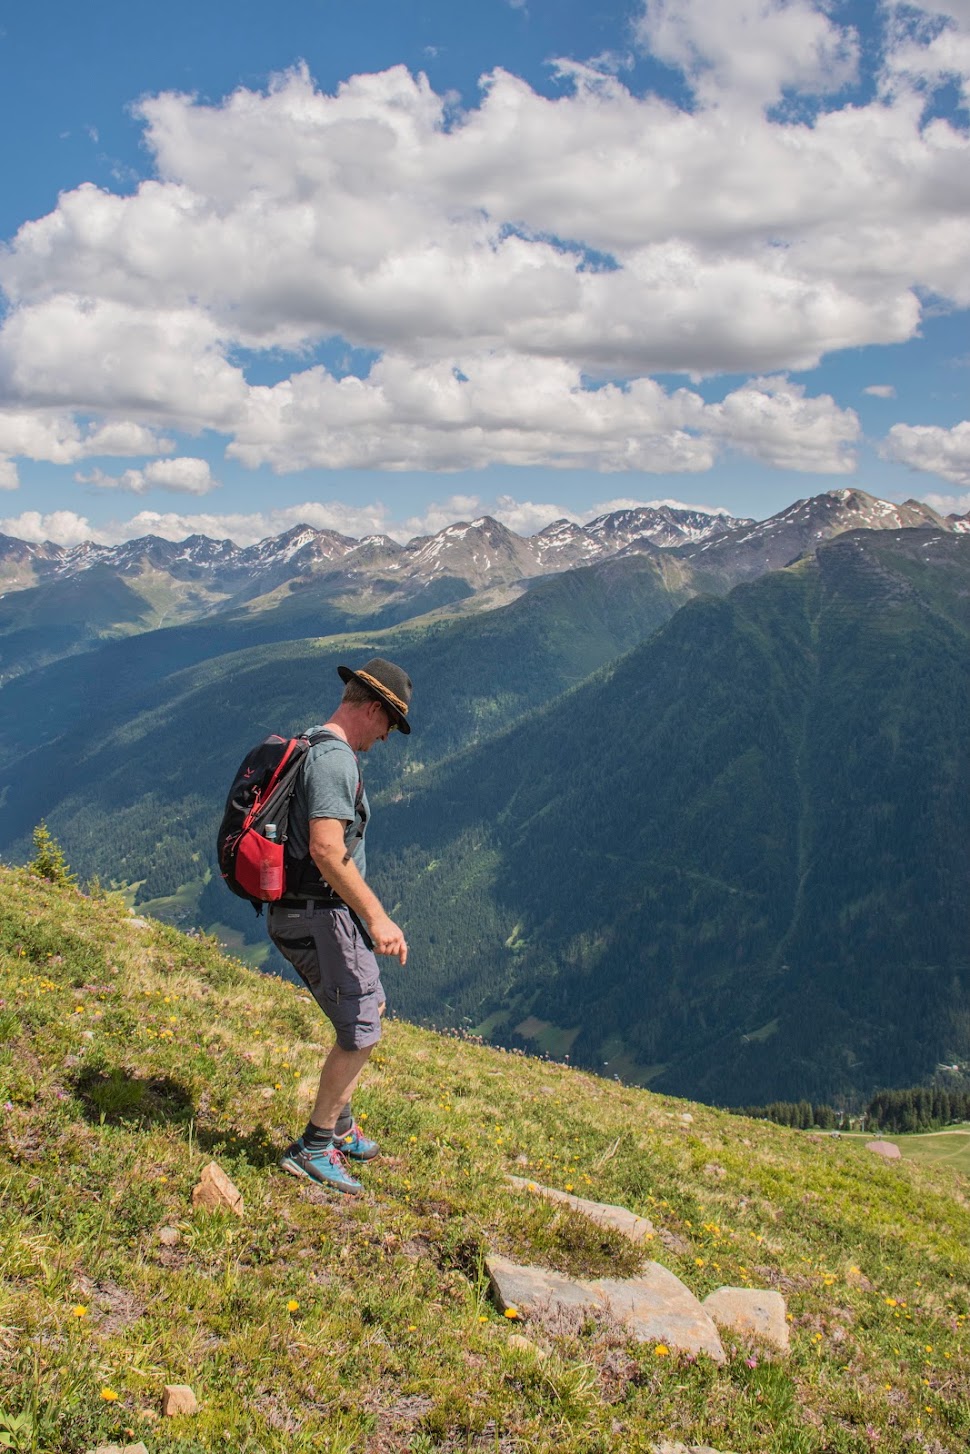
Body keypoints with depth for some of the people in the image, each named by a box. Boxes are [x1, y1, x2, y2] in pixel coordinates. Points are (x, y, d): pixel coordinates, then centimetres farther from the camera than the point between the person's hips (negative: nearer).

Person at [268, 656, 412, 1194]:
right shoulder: (335, 758, -18)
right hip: (321, 915, -11)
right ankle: (312, 1147, 8)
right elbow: (327, 850, -28)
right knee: (361, 1030, -2)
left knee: (367, 1010, 22)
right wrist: (377, 917, -28)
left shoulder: (311, 748, 15)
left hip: (295, 912, 11)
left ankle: (340, 1128, 32)